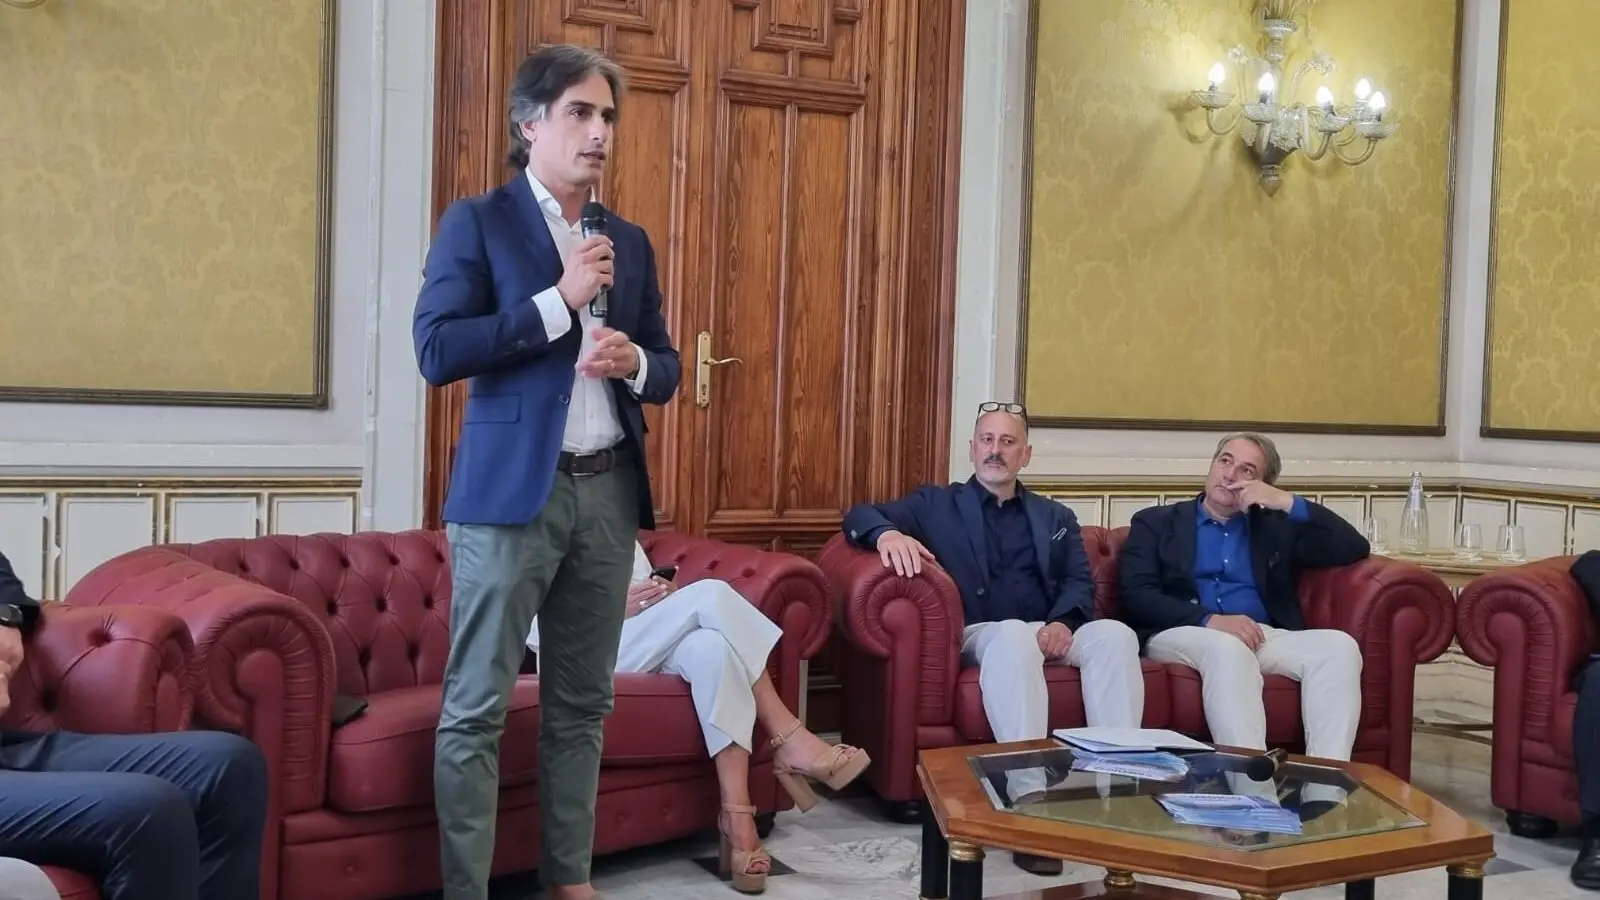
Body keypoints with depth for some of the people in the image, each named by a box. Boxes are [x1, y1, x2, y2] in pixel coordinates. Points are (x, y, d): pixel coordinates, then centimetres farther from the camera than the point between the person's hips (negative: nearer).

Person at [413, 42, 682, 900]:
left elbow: (666, 372, 17)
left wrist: (633, 360, -6)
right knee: (477, 707, -2)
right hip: (511, 490, -5)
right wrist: (560, 301, -15)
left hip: (609, 491, 6)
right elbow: (436, 350, -12)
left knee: (582, 702, 12)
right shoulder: (477, 221, -1)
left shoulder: (630, 241, 15)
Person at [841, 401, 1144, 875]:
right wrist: (888, 532, -21)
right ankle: (1032, 800, -46)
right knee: (1013, 637, -40)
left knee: (1114, 634, -29)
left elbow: (1080, 582, 11)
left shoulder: (1056, 517, 25)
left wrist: (1064, 621, -13)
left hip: (1048, 633, 3)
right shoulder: (936, 504, 17)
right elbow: (860, 514, 5)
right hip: (979, 635, -3)